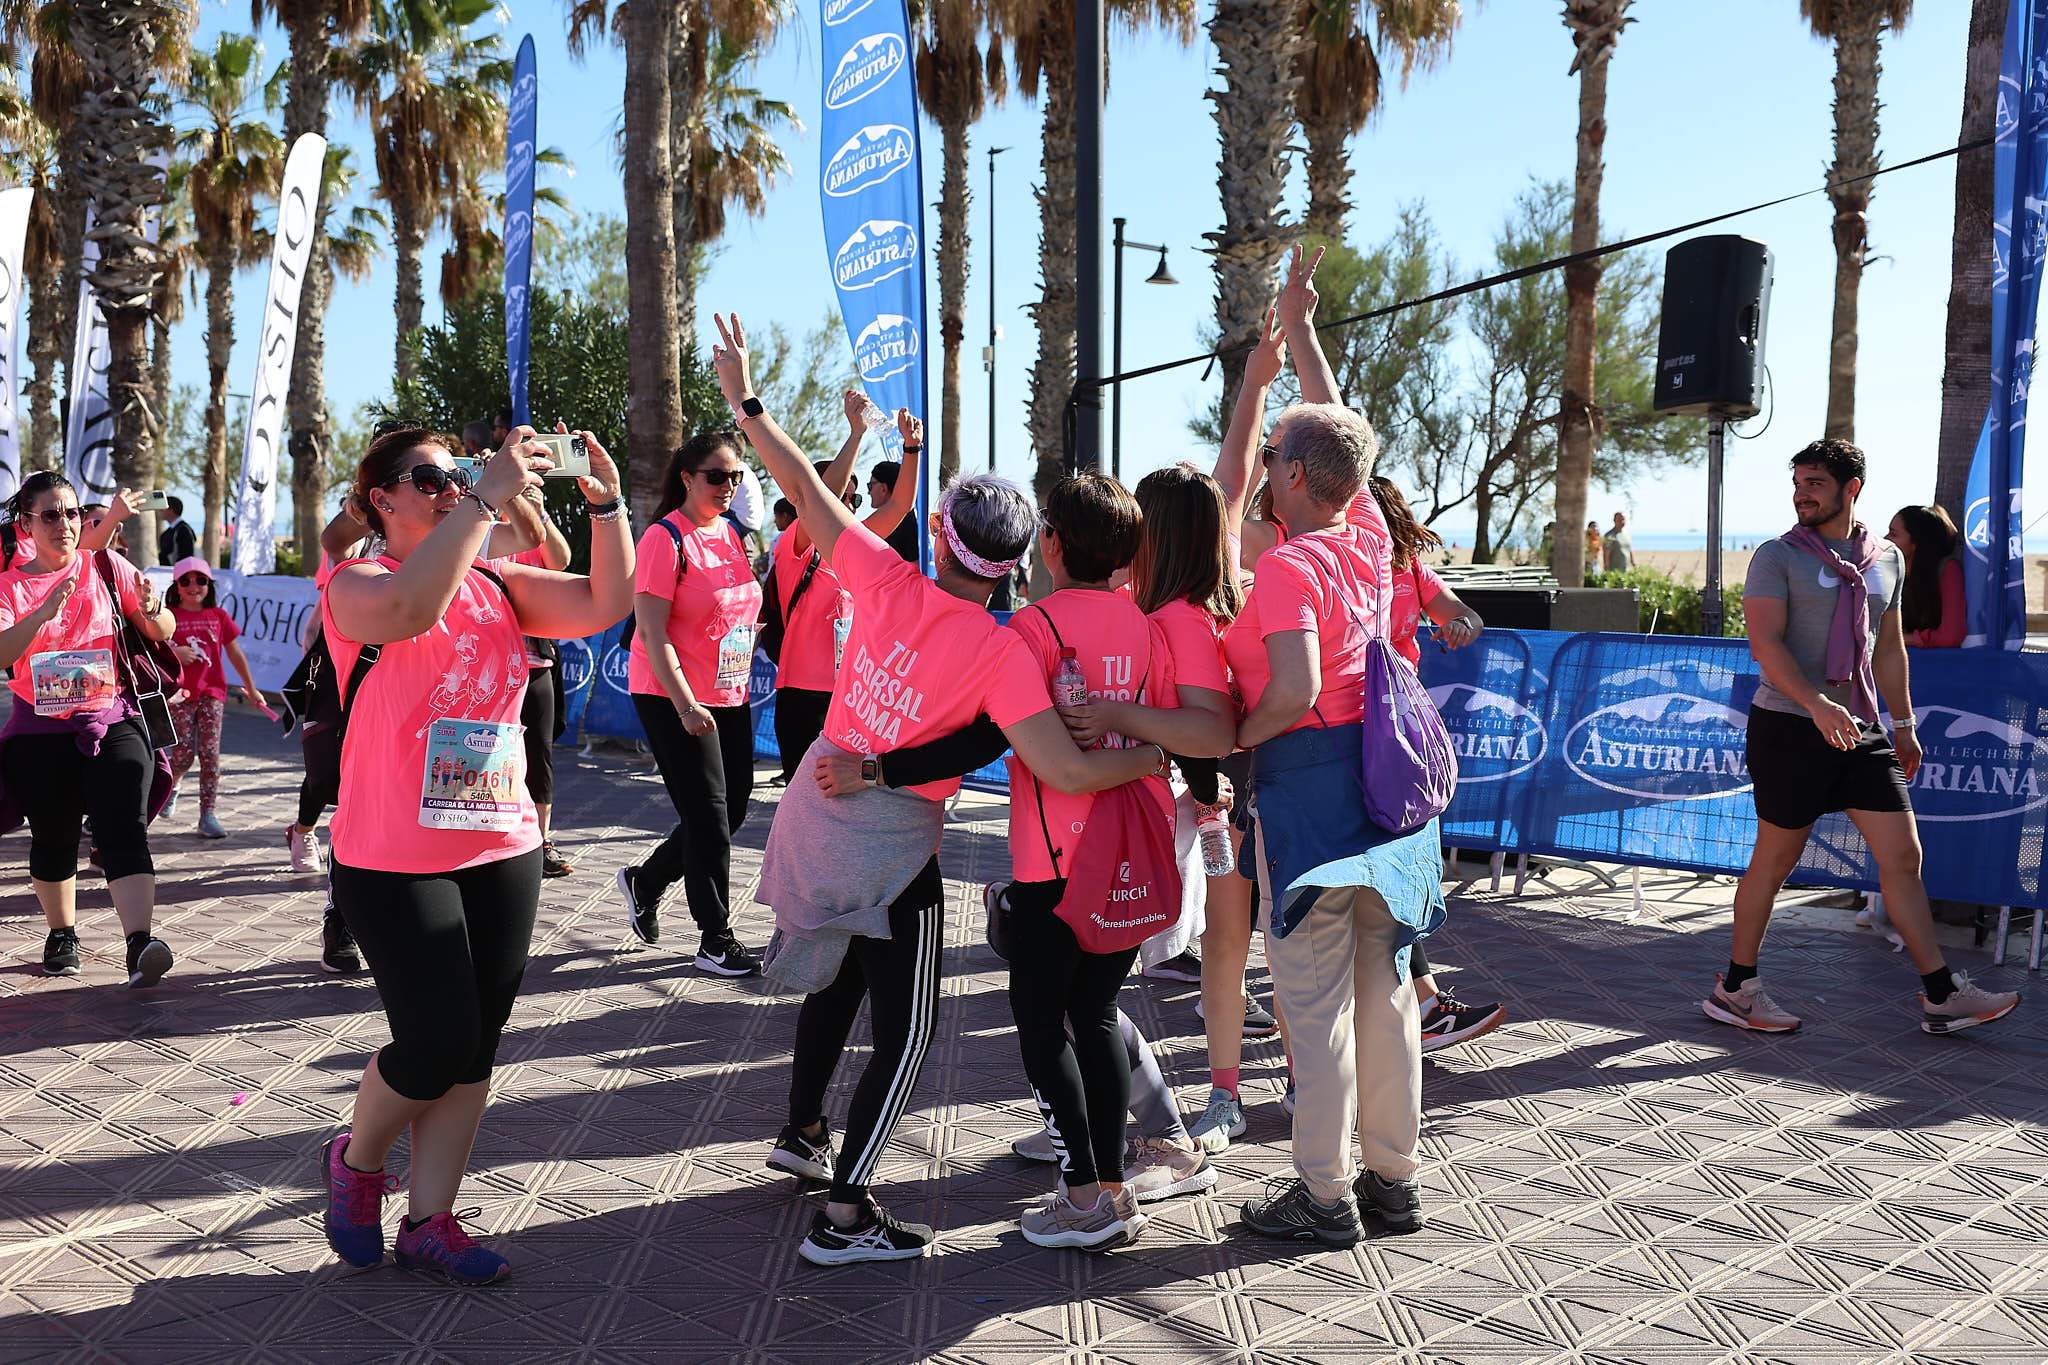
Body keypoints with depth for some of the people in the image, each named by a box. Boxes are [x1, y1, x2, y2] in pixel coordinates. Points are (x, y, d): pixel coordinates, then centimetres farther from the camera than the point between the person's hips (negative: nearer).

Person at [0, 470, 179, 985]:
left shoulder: (107, 567, 3)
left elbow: (163, 633, 4)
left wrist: (152, 609, -19)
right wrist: (42, 613, -29)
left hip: (112, 724, -1)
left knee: (125, 831, -17)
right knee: (53, 840, 10)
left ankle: (140, 943, -27)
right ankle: (61, 934, 31)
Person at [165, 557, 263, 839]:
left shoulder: (218, 616, 10)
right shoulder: (170, 616, 3)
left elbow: (234, 653, 15)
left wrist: (251, 688, 18)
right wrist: (173, 652, -21)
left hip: (212, 691, 2)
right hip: (180, 692, -2)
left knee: (210, 752, -4)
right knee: (184, 752, -5)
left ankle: (208, 814, -1)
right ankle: (171, 786, 29)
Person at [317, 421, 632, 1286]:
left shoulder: (498, 585, 9)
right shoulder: (357, 586, -8)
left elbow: (606, 604, 0)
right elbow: (411, 607, -32)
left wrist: (606, 505, -11)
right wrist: (488, 497, -30)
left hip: (503, 851, 6)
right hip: (396, 860, -5)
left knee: (476, 1044, 8)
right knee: (438, 1041, -5)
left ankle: (428, 1220, 22)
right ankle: (356, 1158, 26)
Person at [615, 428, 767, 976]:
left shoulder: (730, 534, 10)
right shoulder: (666, 538, -13)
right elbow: (652, 632, -18)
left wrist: (741, 682, 15)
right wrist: (686, 704, -22)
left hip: (729, 697, 8)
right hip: (674, 699, -8)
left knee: (732, 810, 12)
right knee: (709, 817, -4)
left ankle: (645, 881, 32)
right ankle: (716, 941, 8)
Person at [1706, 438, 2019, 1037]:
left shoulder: (1887, 558, 12)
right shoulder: (1777, 556, -6)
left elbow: (1889, 648, 20)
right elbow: (1765, 643, -17)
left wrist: (1903, 725, 19)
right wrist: (1818, 705, -30)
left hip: (1862, 732, 5)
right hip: (1789, 727, -5)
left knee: (1903, 856, 3)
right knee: (1774, 860, 3)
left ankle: (1942, 996, 11)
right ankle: (1735, 988, 16)